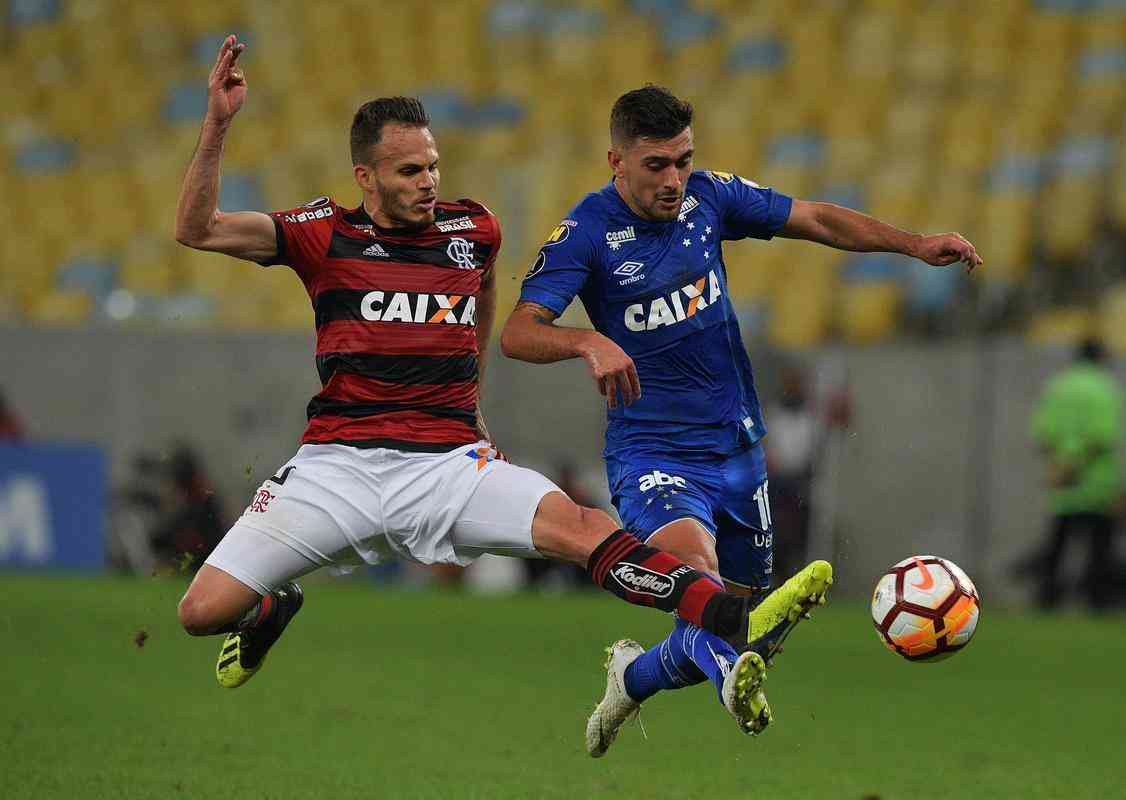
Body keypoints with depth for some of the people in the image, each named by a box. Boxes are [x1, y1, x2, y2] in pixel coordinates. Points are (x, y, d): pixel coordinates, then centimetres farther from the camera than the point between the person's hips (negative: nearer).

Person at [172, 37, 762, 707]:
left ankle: (734, 619, -37)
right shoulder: (326, 234, 2)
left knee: (577, 527, -26)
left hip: (446, 463, 1)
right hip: (338, 465, 0)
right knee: (204, 612, -10)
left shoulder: (474, 229, 10)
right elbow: (197, 229, -6)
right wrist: (218, 123, -16)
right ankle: (272, 611, 26)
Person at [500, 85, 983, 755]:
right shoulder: (587, 232, -13)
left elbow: (817, 220, 10)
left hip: (736, 447, 6)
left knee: (718, 629, 10)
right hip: (651, 453, -6)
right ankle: (733, 674, -63)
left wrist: (915, 244, -2)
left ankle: (632, 678, 39)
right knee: (693, 565, -35)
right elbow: (519, 333, -23)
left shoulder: (709, 198, 1)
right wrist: (589, 342, -43)